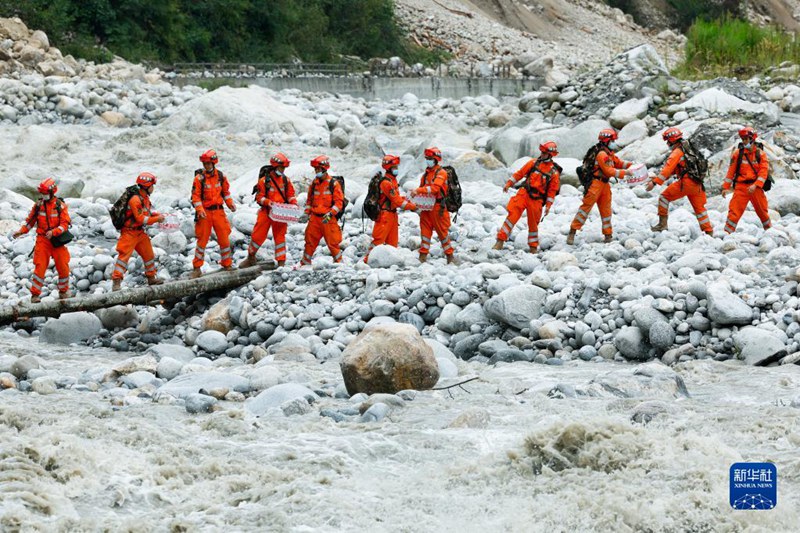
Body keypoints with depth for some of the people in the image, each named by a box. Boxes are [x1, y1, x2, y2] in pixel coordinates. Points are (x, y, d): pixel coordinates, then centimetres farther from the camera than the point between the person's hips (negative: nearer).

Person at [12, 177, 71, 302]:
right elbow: (30, 221, 10)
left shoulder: (60, 205, -4)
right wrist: (21, 231, -4)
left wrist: (53, 232, -25)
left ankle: (63, 292, 25)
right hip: (42, 240, 0)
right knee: (40, 267, -9)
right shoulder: (38, 205, 2)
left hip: (57, 240, 0)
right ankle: (35, 294, -4)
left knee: (63, 267, 4)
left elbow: (65, 224, -10)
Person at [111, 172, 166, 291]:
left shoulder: (145, 198, 8)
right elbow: (141, 219, -24)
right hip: (130, 233, -10)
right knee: (124, 256, -13)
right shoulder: (135, 199, -23)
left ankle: (151, 278, 35)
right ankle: (116, 282, -14)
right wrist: (157, 219, -17)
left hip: (140, 232, 10)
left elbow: (148, 212, 16)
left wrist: (158, 215, -4)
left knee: (149, 254, 18)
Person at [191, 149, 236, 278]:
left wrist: (230, 204, -1)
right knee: (202, 240, -1)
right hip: (205, 212, -3)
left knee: (224, 238, 6)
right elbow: (195, 196, -7)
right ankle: (197, 268, 6)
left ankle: (227, 264, 21)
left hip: (219, 211, 3)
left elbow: (226, 192, 15)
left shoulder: (221, 176, 4)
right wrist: (200, 210, -20)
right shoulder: (199, 178, -6)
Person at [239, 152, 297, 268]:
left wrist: (294, 203, -7)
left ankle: (281, 262, 9)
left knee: (280, 237, 4)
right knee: (258, 235, 2)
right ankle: (251, 258, 21)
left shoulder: (285, 180, 6)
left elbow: (290, 194, 11)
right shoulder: (264, 180, -7)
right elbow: (259, 197, -7)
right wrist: (267, 202, -25)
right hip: (266, 212, -2)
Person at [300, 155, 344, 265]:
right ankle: (305, 263, 16)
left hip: (328, 219, -5)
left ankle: (339, 263, 11)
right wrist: (307, 212, 9)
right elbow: (309, 199, 22)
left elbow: (339, 202, -8)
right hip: (314, 218, 5)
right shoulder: (314, 183, 11)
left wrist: (330, 214, -19)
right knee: (310, 242, 8)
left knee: (333, 243, -1)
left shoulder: (334, 184, -5)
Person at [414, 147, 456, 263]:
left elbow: (434, 188, -23)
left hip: (438, 207, -7)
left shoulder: (441, 173, -9)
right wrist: (416, 193, -3)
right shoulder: (426, 174, 15)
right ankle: (423, 256, 4)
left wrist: (419, 190, -29)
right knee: (425, 231, 3)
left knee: (443, 232, 1)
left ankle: (450, 256, 13)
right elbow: (422, 187, 19)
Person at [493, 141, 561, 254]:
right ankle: (500, 241, -10)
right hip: (524, 193, 1)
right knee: (513, 215, -11)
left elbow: (552, 190, 2)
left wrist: (548, 205, -2)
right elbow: (520, 173, 11)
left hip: (536, 200, -1)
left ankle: (533, 247, 23)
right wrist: (509, 183, 5)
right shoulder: (534, 163, 6)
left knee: (533, 223, 5)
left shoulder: (554, 171, 0)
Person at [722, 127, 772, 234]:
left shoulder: (760, 153, 1)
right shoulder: (738, 153, 2)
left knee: (763, 211, 13)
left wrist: (755, 185, -20)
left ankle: (769, 231, 32)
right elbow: (731, 171, 4)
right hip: (741, 187, -1)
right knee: (734, 210, -11)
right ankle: (727, 232, -13)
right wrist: (726, 187, 1)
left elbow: (764, 172, -7)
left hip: (756, 187, 1)